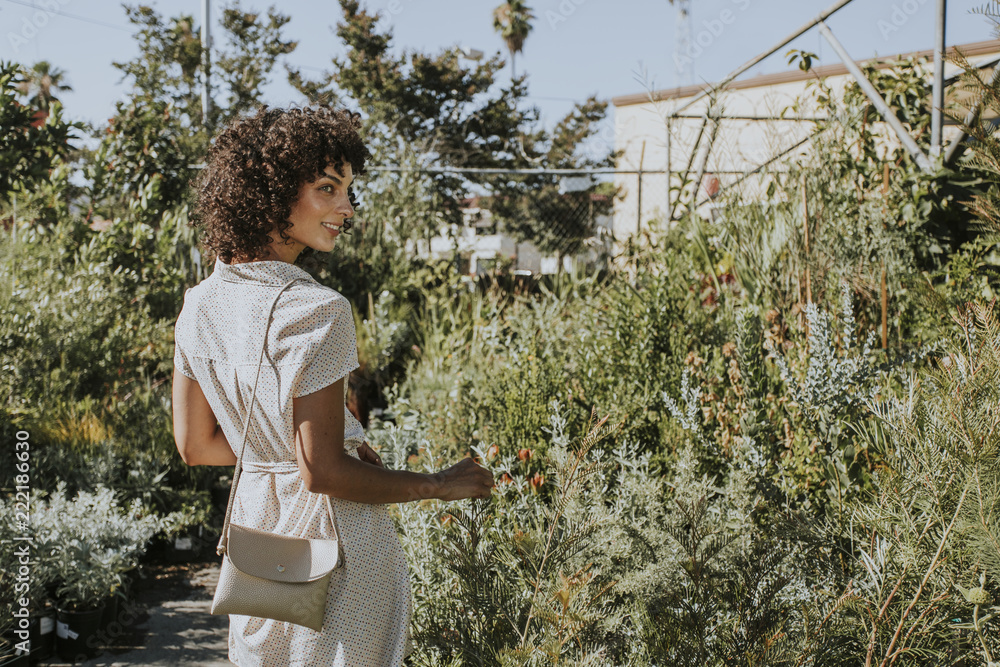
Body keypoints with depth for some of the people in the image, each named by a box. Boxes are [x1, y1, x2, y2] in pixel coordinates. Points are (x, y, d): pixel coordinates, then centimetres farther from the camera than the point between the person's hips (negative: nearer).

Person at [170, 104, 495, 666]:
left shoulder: (200, 304, -2)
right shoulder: (315, 310, -24)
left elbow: (196, 444, 6)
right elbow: (321, 472, -23)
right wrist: (440, 485, -11)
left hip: (253, 524, 7)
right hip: (332, 536, -7)